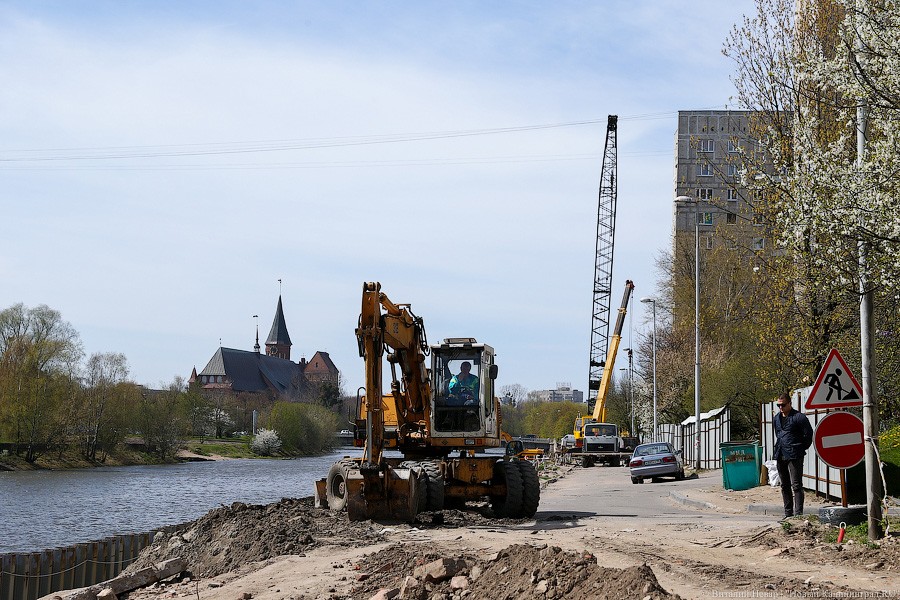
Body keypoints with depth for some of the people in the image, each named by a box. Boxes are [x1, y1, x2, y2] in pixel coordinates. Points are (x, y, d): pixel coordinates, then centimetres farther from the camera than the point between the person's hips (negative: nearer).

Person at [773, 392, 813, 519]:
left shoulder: (799, 417, -9)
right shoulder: (776, 418, 15)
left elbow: (808, 434, -7)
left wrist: (802, 448, -2)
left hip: (794, 456, -8)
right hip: (780, 456, 8)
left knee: (796, 486, -10)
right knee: (785, 486, 13)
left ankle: (798, 514, -11)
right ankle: (788, 514, 20)